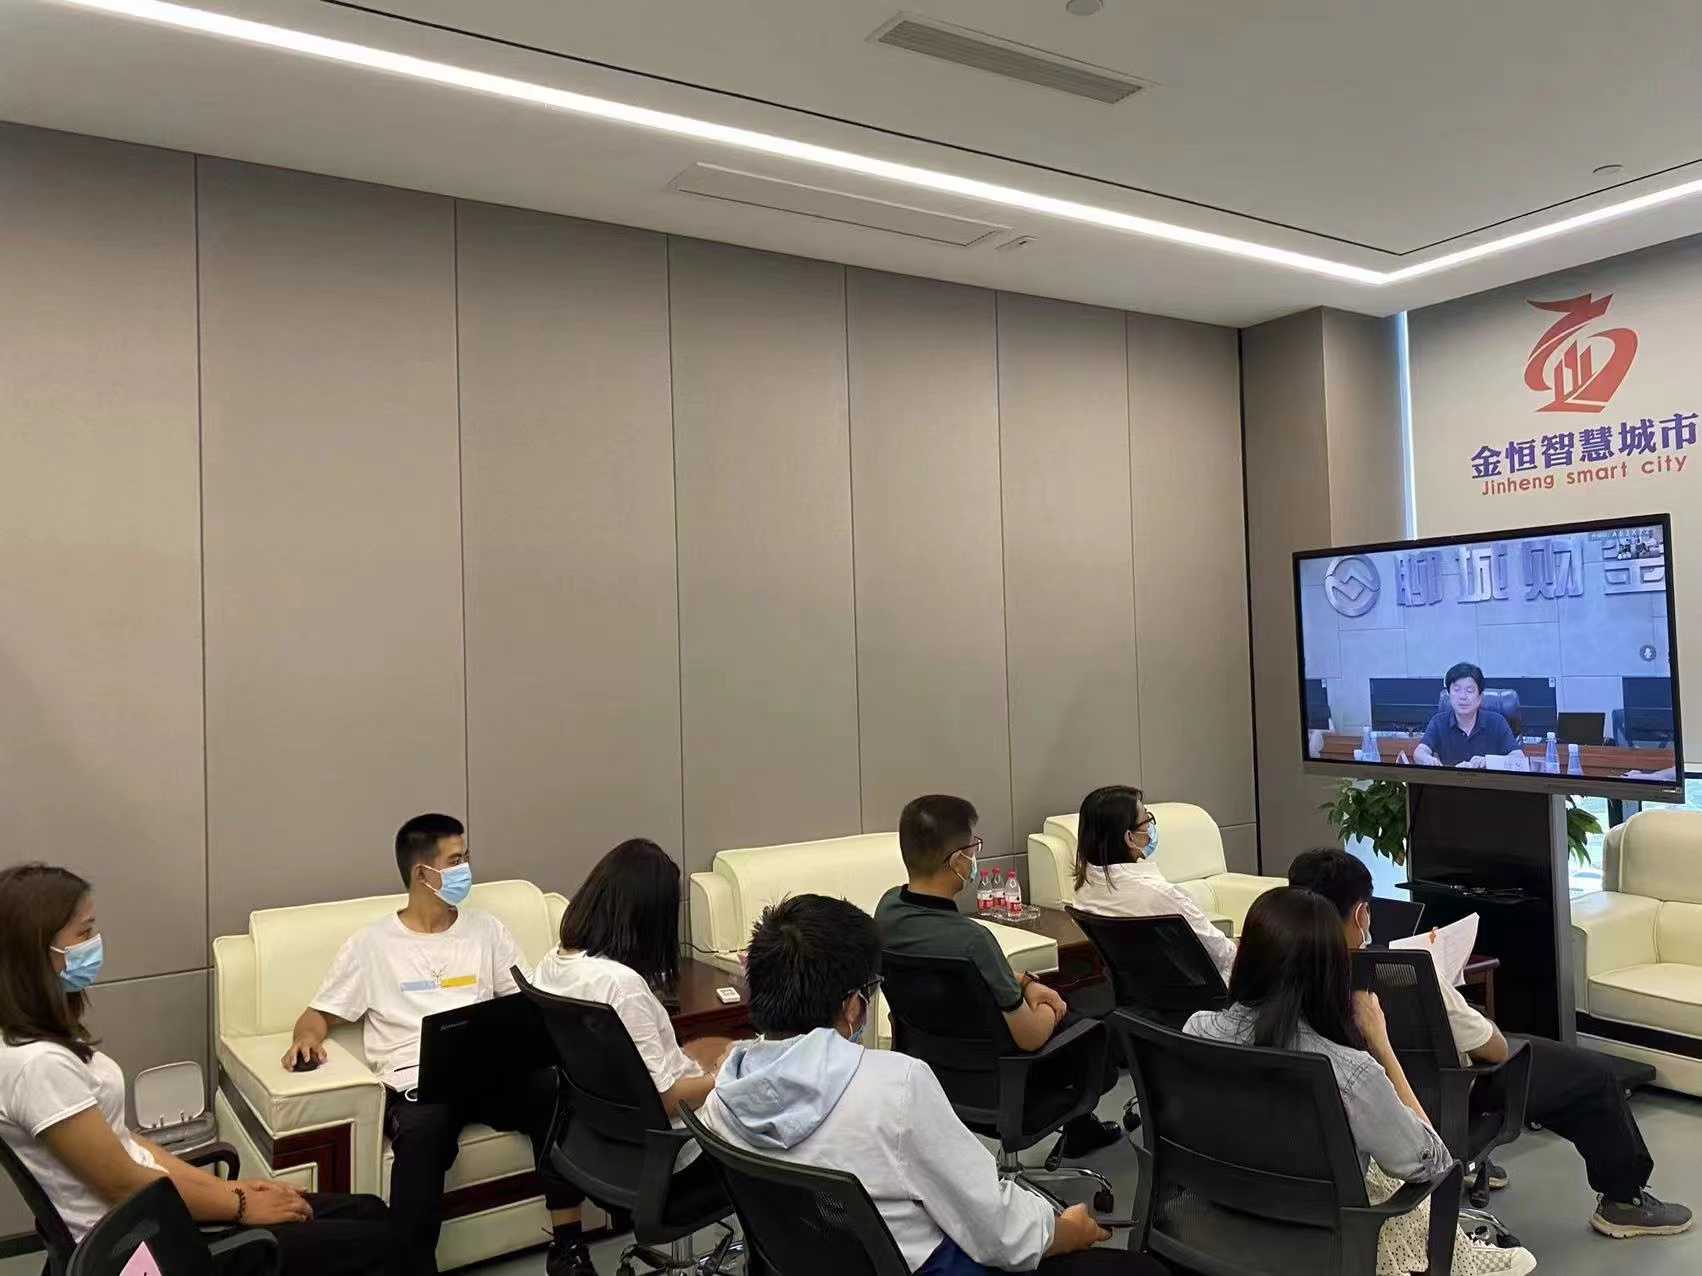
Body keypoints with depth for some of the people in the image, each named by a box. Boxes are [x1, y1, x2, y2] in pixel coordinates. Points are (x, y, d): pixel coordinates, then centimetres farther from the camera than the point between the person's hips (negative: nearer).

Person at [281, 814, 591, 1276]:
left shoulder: (487, 930, 16)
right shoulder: (371, 944, 9)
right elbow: (319, 1014, 12)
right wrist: (307, 1038, -12)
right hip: (417, 1082, -2)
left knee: (554, 1088, -29)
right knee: (422, 1132, -38)